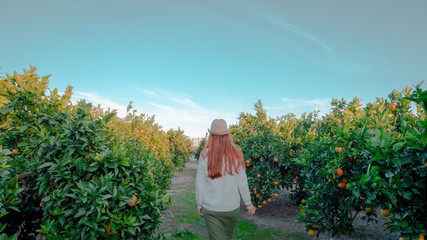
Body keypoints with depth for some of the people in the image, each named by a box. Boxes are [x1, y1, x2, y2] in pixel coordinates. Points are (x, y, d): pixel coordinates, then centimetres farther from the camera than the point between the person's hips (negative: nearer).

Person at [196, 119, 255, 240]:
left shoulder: (205, 157, -14)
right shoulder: (236, 156, -13)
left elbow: (200, 185, -6)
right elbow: (242, 183, -6)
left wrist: (199, 205, 9)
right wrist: (248, 203, 8)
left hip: (210, 210, -1)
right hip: (232, 208, 1)